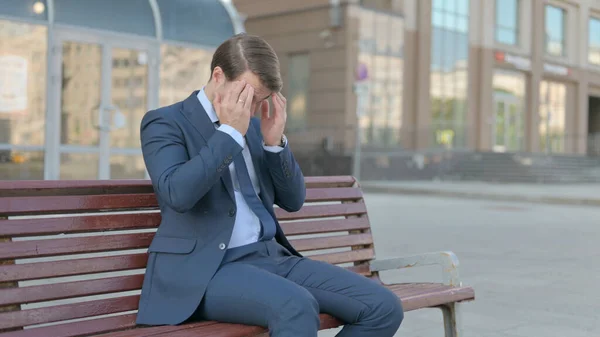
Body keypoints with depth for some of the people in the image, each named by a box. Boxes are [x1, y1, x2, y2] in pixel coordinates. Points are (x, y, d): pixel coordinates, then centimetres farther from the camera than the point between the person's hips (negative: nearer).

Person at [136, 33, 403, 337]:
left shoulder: (253, 126, 16)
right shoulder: (164, 122, -2)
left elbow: (293, 201, 15)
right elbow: (177, 194, -21)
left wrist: (275, 141, -1)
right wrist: (230, 132, -16)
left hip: (271, 257, 7)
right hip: (205, 270, -7)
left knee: (383, 307, -8)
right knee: (297, 308, -37)